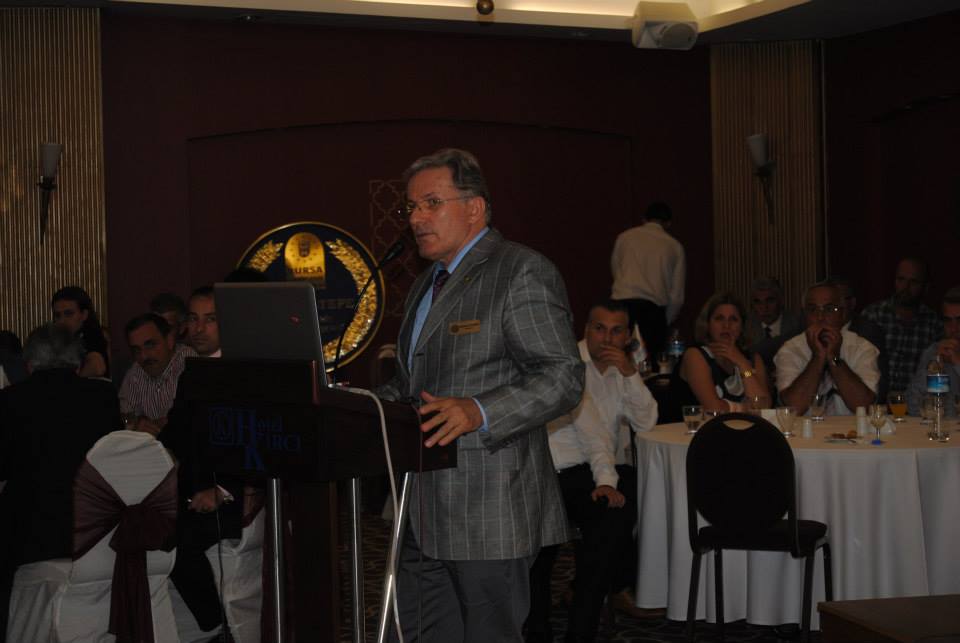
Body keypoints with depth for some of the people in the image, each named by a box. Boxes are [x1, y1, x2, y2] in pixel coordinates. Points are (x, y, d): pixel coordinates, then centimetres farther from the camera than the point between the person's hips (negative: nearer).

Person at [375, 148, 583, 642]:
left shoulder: (523, 273, -9)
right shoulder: (425, 285, 19)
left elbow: (563, 377, -17)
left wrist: (479, 412, -30)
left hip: (489, 512, -8)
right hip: (425, 515, 9)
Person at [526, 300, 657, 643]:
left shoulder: (624, 368, 16)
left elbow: (645, 422, 3)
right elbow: (586, 421, -15)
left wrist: (629, 373, -11)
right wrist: (605, 479, -24)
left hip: (611, 467, 6)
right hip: (567, 469, -5)